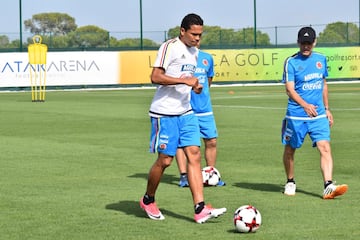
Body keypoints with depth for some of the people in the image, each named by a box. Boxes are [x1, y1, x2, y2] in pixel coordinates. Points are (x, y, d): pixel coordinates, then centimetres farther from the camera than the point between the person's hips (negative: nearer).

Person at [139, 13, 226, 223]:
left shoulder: (194, 52, 15)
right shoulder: (170, 47, -11)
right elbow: (156, 77, -19)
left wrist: (194, 86, 8)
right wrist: (184, 80, -24)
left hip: (186, 112, 8)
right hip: (165, 113, -8)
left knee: (194, 155, -4)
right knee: (165, 160, -1)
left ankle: (200, 209, -9)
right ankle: (148, 200, 22)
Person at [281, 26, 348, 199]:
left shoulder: (321, 59, 8)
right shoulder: (291, 62, -8)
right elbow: (289, 89, -17)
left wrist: (327, 109, 18)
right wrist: (305, 105, -33)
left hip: (318, 115, 3)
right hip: (296, 116, -3)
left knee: (325, 148, -13)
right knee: (290, 150, 10)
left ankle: (328, 186, -21)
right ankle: (290, 183, 32)